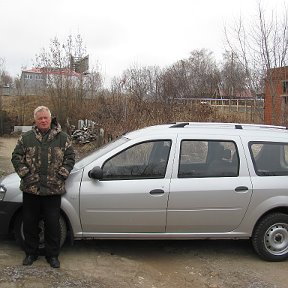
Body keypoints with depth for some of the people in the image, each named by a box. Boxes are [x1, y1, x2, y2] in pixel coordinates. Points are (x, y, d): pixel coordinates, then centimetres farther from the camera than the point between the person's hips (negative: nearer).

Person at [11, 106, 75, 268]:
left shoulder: (63, 138, 2)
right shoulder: (26, 138, 5)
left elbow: (70, 158, 2)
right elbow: (16, 157, 6)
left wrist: (61, 174, -7)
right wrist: (24, 173, -4)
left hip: (53, 189, -2)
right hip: (30, 188, 2)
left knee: (53, 224, 5)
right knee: (30, 223, 12)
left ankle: (53, 255, 21)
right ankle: (31, 253, 30)